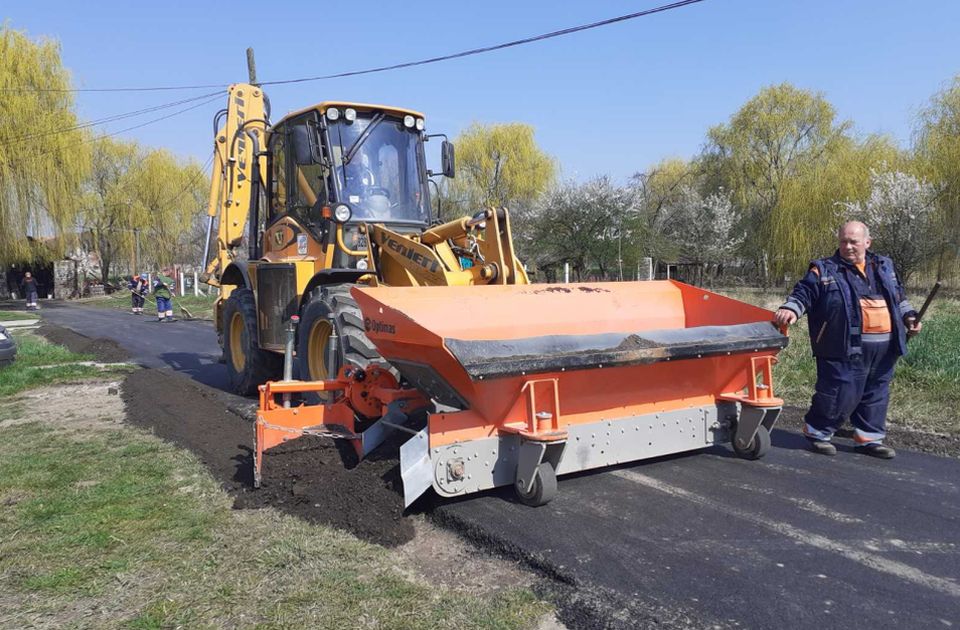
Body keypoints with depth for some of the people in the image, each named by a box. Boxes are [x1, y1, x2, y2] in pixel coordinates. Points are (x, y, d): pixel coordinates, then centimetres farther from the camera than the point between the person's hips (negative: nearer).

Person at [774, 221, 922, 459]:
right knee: (840, 393, -5)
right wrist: (791, 308, -25)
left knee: (876, 394, 13)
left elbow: (898, 297, 27)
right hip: (845, 348, -6)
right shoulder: (825, 270, -1)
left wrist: (908, 316, 15)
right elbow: (803, 293, -7)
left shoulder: (884, 266, 16)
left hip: (884, 347, 6)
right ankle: (817, 432, 13)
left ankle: (870, 438, 26)